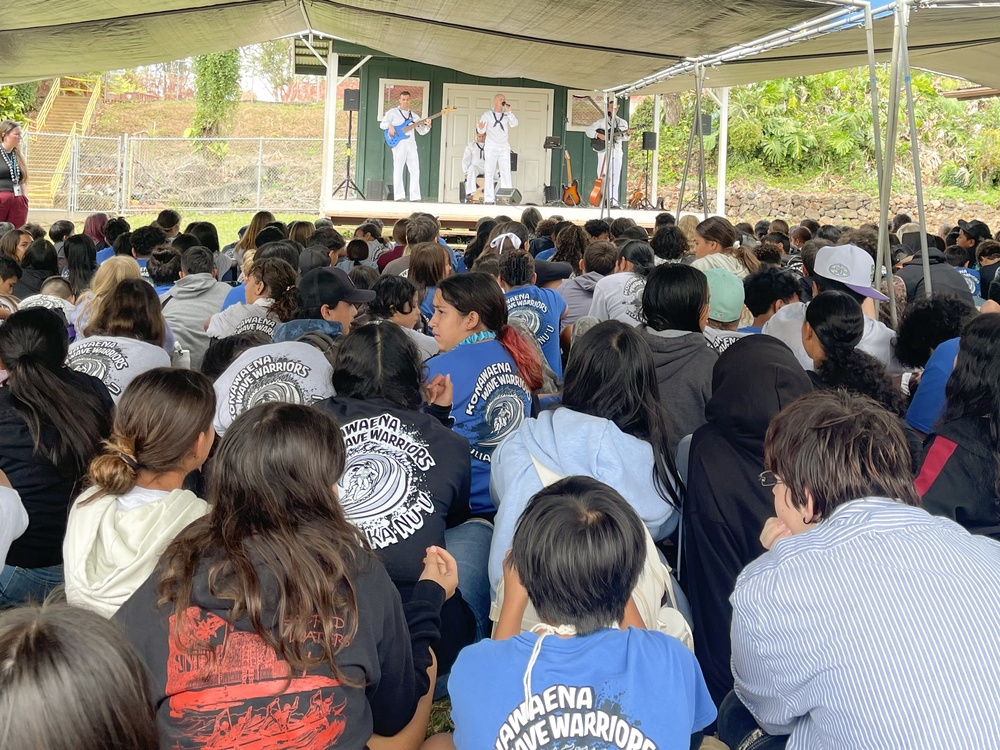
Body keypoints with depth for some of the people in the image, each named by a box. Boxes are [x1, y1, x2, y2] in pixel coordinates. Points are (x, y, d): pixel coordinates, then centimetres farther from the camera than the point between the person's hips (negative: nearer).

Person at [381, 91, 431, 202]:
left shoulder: (414, 116, 20)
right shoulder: (392, 112, 8)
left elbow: (421, 131, 16)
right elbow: (382, 124, 3)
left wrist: (427, 126, -4)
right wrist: (389, 125, -17)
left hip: (411, 145, 4)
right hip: (399, 144, -4)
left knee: (415, 170, -1)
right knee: (398, 170, -6)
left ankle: (415, 196, 1)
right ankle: (399, 196, -5)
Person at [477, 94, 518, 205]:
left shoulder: (507, 115, 11)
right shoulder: (487, 114, 6)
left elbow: (514, 124, -6)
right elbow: (481, 131, 1)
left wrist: (509, 112, -14)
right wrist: (480, 128, -22)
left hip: (504, 148, 2)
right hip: (491, 148, -2)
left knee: (506, 173, -3)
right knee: (489, 172, -3)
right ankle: (489, 198, -3)